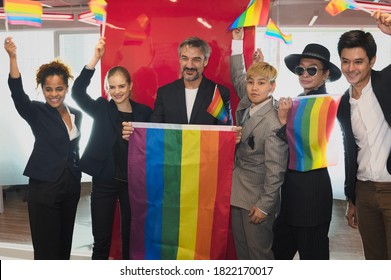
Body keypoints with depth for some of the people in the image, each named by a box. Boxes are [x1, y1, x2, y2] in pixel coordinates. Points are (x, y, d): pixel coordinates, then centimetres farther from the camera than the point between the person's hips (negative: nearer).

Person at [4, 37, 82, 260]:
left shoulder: (77, 115, 7)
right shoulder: (37, 113, -7)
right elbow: (17, 93, -26)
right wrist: (13, 58, -39)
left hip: (71, 187, 5)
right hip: (43, 188, -5)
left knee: (65, 244, 15)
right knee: (46, 246, 0)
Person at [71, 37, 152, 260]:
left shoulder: (144, 112, 0)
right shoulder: (101, 109, 0)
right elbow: (78, 92, -16)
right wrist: (95, 59, -23)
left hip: (133, 182, 1)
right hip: (104, 181, 0)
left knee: (130, 235, 13)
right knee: (101, 238, 7)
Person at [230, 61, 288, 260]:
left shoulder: (273, 123, -22)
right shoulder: (244, 107, 1)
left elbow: (275, 170, -20)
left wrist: (264, 205, -17)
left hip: (257, 199, -8)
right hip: (239, 194, 8)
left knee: (259, 253, 6)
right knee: (241, 249, 19)